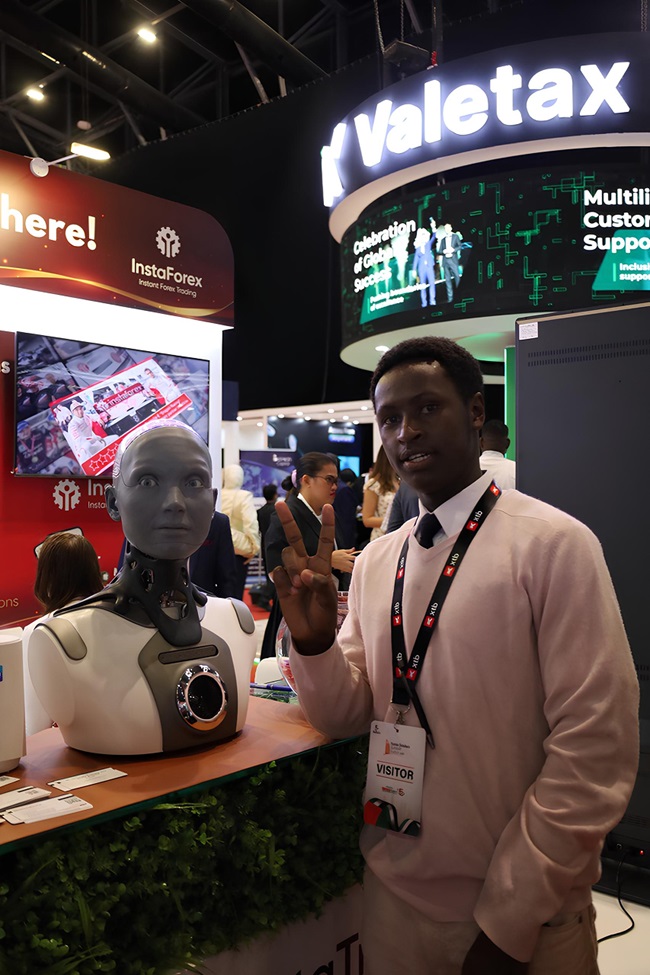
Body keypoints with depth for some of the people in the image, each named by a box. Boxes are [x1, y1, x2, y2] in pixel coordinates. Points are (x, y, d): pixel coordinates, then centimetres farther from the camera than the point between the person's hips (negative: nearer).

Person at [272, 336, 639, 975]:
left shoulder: (555, 545, -15)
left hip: (523, 920, -4)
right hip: (393, 893, 5)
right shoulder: (375, 561, 2)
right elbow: (344, 716, 4)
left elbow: (597, 751, -17)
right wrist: (313, 639, -16)